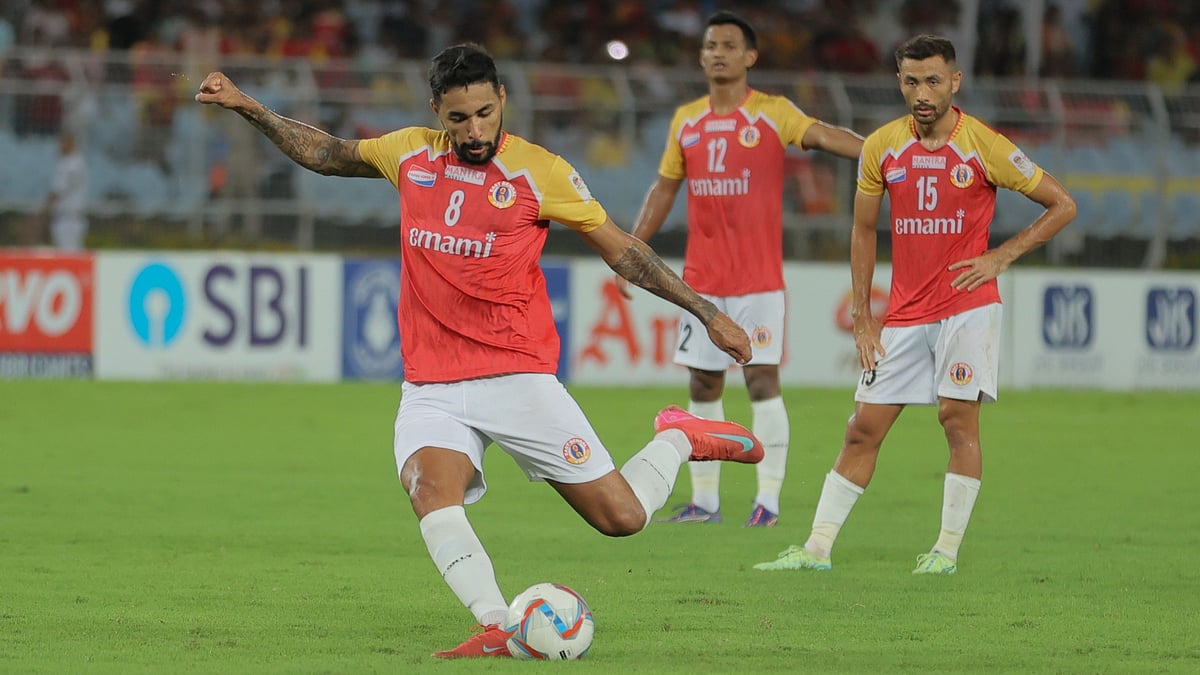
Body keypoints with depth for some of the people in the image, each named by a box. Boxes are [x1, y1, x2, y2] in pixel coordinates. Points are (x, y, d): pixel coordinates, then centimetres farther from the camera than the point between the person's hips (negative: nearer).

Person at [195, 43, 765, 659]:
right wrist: (249, 108, 20)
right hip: (431, 388, 3)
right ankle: (498, 629, -35)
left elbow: (622, 251, 3)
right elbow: (325, 154, 26)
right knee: (429, 489, -29)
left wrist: (707, 313, 2)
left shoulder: (539, 172, -3)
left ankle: (678, 441, 26)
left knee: (622, 517, -5)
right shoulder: (410, 154, 8)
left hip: (518, 379, -3)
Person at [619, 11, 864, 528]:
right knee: (702, 386, 6)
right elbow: (664, 189, 18)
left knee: (762, 380, -8)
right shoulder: (686, 120, 11)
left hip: (758, 278, -4)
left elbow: (822, 135, -19)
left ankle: (768, 498, -4)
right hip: (702, 278, 4)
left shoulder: (773, 113, -3)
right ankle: (705, 500, 12)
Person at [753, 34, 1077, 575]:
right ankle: (817, 548, 4)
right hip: (903, 316, 3)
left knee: (958, 416, -10)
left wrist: (1002, 257, -8)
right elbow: (863, 231, 13)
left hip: (967, 306, -3)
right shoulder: (882, 147, 2)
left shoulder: (984, 146, -7)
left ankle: (947, 549, -1)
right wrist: (862, 318, 7)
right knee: (863, 427, 2)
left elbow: (1062, 205, 0)